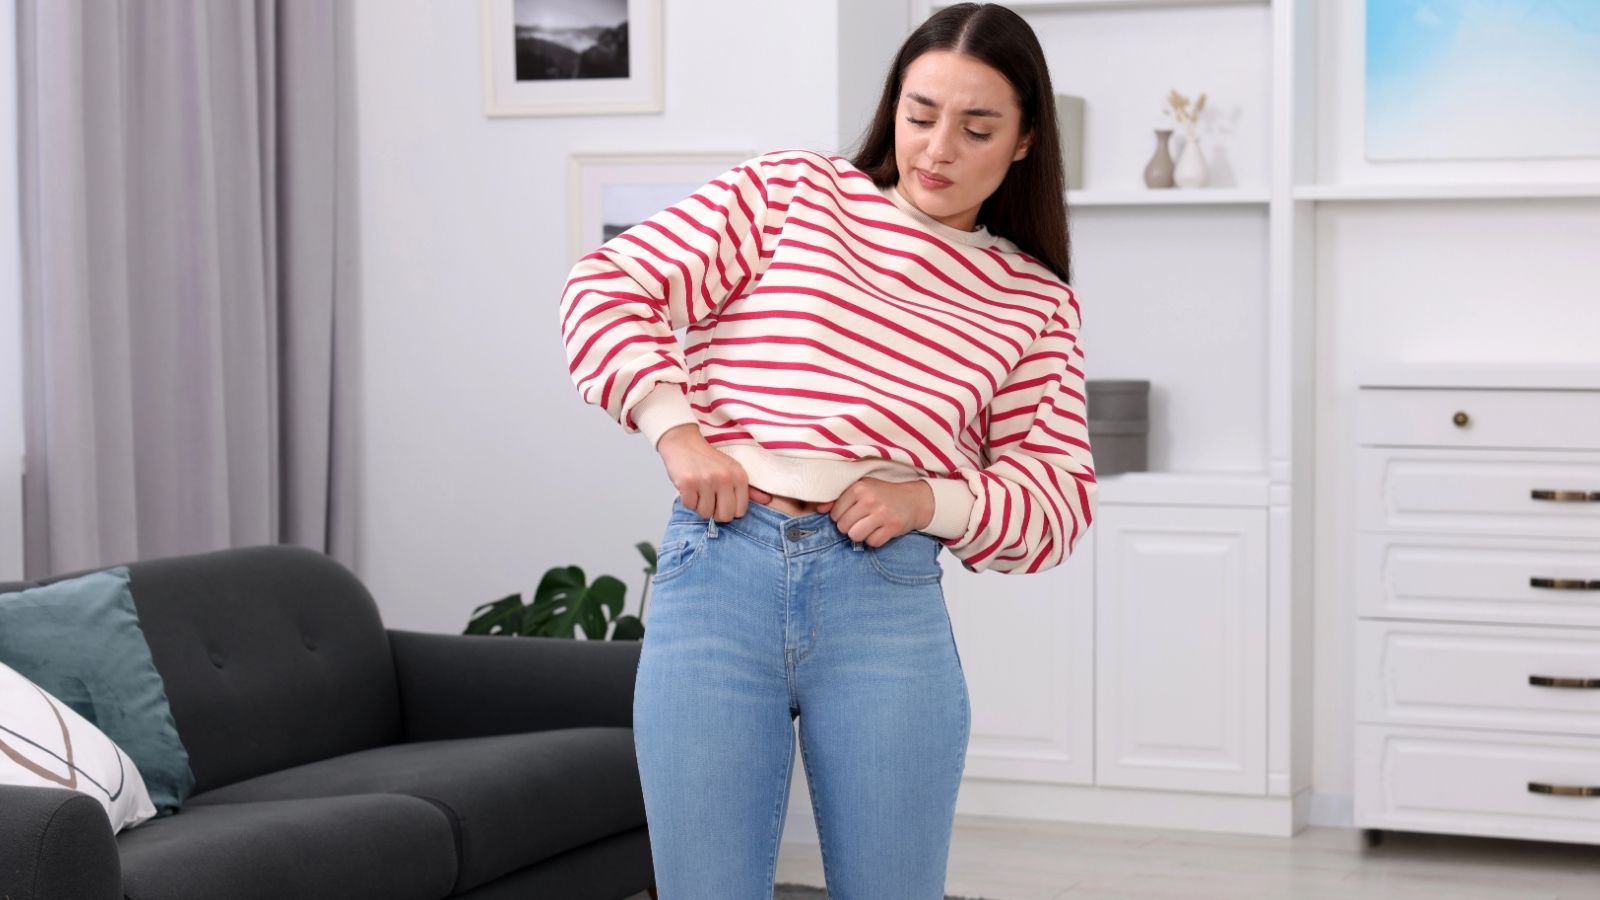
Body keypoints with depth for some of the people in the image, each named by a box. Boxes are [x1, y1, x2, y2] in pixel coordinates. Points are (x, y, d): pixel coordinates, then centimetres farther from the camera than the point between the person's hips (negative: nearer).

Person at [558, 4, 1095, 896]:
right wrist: (675, 430, -9)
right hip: (715, 578, -1)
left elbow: (1060, 503, 9)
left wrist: (927, 499, -9)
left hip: (890, 607, 1)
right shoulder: (790, 190, 9)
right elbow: (606, 290, 5)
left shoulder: (1036, 302, 12)